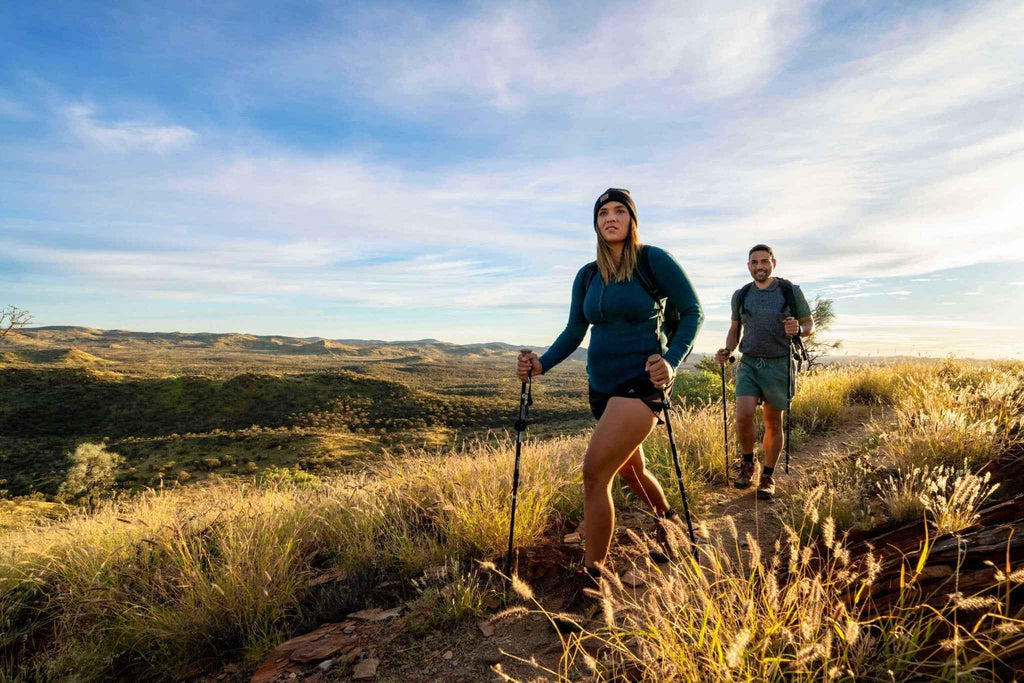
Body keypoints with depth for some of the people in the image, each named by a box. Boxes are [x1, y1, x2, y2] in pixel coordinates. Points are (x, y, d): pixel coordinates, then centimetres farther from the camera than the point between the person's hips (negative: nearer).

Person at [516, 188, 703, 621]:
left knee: (594, 472, -18)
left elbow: (692, 312, -4)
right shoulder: (587, 276, 8)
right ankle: (665, 518, 53)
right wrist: (542, 364, -5)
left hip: (640, 384, -6)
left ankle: (591, 577, -4)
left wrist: (672, 361, -18)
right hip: (602, 387, 7)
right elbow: (575, 330, 11)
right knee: (629, 470, 22)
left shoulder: (653, 260, -7)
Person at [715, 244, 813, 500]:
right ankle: (747, 462, 10)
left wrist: (797, 329, -18)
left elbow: (810, 325, 5)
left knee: (773, 423, 5)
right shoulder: (740, 295, 6)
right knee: (744, 415, -16)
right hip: (749, 364, 1)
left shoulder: (791, 291, -1)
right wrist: (727, 350, -2)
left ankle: (768, 477, 21)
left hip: (779, 365, -1)